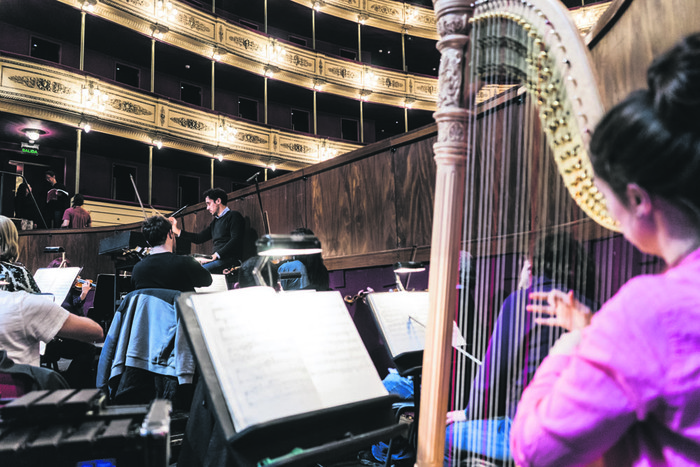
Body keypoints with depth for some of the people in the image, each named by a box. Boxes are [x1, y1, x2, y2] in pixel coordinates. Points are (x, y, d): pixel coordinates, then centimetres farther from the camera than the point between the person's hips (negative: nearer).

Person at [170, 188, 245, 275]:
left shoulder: (234, 216, -1)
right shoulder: (215, 222, 27)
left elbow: (235, 241, -15)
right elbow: (199, 238, 26)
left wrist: (216, 255, -21)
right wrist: (176, 231, 22)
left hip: (230, 260, -8)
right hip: (217, 259, 8)